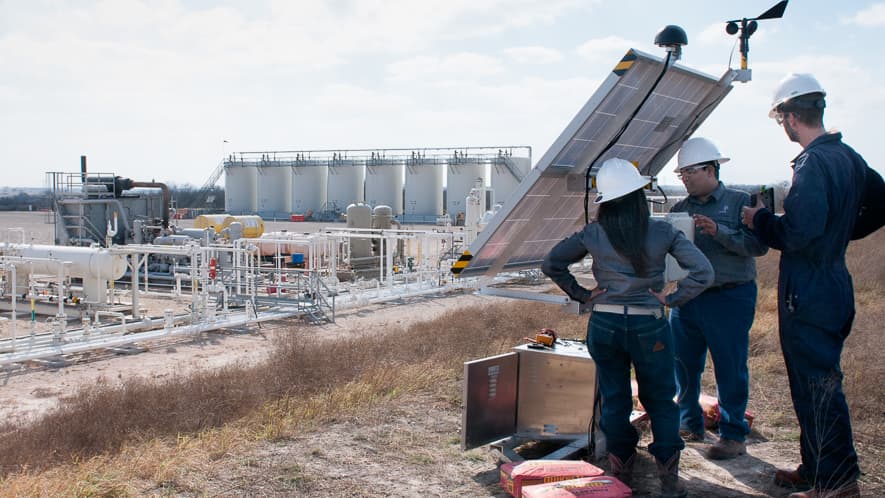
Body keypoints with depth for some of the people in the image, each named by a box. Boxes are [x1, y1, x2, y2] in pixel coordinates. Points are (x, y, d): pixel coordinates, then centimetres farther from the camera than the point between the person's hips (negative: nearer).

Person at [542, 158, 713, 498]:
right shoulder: (663, 232, -7)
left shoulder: (592, 234, -3)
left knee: (614, 400, 14)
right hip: (648, 326, -1)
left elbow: (550, 265, 3)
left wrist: (581, 295, 5)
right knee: (660, 401, 13)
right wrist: (672, 299, -5)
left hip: (604, 325, 2)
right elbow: (703, 272, -11)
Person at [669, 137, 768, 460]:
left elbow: (759, 245, -13)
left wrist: (718, 231, -22)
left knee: (730, 369, 1)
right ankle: (690, 425, 27)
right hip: (686, 297, 5)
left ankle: (733, 435, 14)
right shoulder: (680, 209, 12)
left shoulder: (739, 202, -2)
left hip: (729, 298, -5)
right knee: (684, 365, 10)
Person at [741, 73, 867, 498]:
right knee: (817, 380, 18)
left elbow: (797, 232, -26)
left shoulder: (813, 163, -19)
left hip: (808, 294, -10)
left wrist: (759, 219, -9)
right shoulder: (851, 158, 10)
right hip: (835, 283, 10)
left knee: (817, 384, -1)